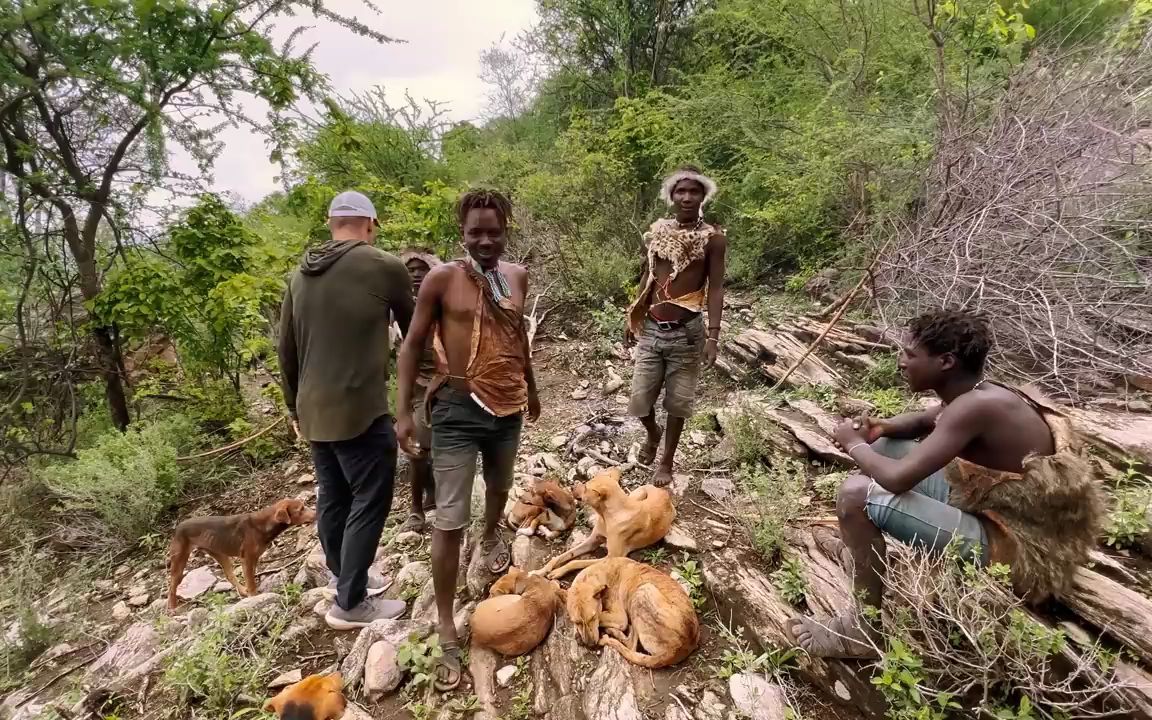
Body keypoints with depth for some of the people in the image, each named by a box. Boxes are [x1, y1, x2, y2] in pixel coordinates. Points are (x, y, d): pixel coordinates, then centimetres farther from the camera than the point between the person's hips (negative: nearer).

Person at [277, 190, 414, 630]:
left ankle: (342, 578, 38)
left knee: (332, 498, 20)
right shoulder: (384, 267, -10)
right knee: (368, 503, 5)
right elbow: (414, 329, 5)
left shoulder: (300, 275, 9)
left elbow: (286, 350, 14)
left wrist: (295, 407, 24)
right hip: (360, 410, -7)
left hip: (314, 412, 7)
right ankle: (350, 604, 16)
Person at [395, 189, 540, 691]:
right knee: (449, 522, -2)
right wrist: (404, 411, -8)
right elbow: (413, 344, -4)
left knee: (500, 485, 27)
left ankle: (491, 538, 60)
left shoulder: (517, 276, 3)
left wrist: (530, 387, 25)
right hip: (458, 408, -5)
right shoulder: (443, 278, -10)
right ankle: (446, 631, 15)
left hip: (509, 406, 5)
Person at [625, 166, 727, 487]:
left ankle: (667, 462, 30)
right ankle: (653, 433, 42)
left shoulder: (713, 238, -6)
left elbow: (716, 289, -7)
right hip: (651, 329, 3)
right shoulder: (657, 231, 5)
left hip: (686, 332, -3)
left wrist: (713, 337, -14)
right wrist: (633, 318, 14)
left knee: (677, 402, 9)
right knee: (639, 400, 7)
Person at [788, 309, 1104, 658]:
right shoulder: (975, 393, -1)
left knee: (857, 495, -25)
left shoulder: (977, 406, -29)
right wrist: (879, 428, -3)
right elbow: (923, 421, 20)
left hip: (1012, 547, -10)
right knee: (884, 446, 14)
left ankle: (865, 628, -7)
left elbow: (897, 479, -35)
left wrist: (854, 445, -14)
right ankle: (866, 548, 27)